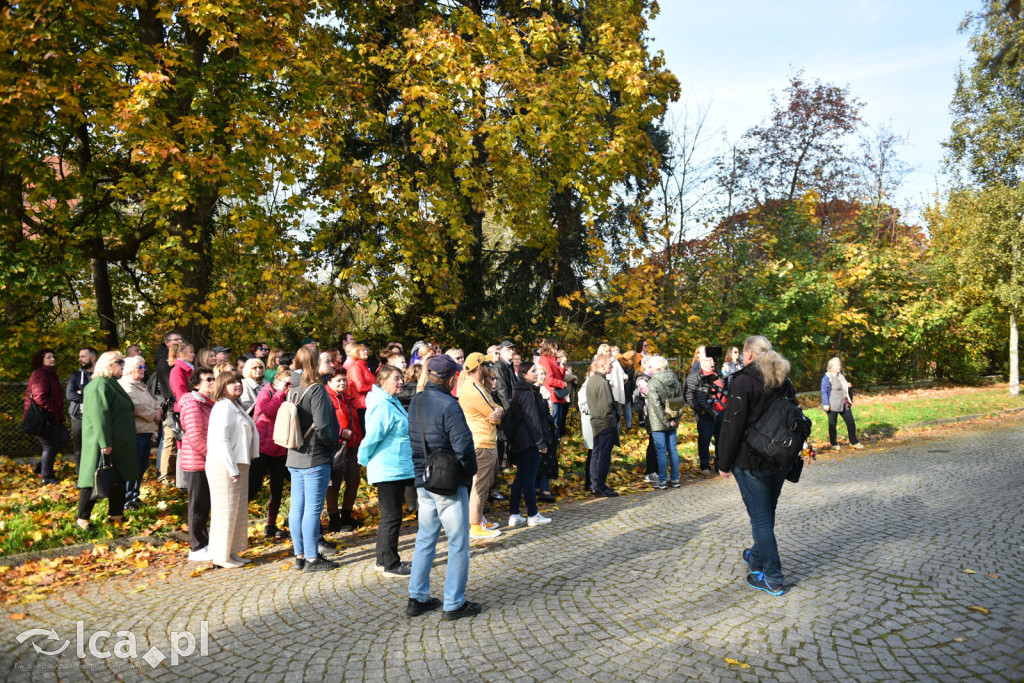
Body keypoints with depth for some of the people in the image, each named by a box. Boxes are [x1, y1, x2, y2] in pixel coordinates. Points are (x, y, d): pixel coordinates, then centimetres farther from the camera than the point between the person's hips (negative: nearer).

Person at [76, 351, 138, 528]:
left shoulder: (112, 384, 16)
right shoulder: (100, 385, -16)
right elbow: (99, 416, -23)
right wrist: (104, 443, -26)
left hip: (118, 444, 10)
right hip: (105, 444, -10)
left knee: (119, 479, 15)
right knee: (96, 480, -2)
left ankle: (116, 514, 25)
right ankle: (82, 519, 7)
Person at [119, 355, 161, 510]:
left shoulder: (142, 385, 20)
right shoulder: (125, 385, -12)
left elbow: (154, 400, 24)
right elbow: (137, 407, -21)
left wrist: (157, 411, 2)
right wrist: (153, 415, -7)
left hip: (147, 432, 10)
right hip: (135, 433, -10)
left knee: (142, 466, 17)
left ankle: (134, 495, 29)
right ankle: (127, 501, 3)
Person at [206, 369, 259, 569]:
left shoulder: (236, 406, 16)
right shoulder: (223, 407, -14)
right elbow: (221, 440, -21)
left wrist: (238, 468, 15)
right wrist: (232, 469, -20)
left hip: (238, 465, 10)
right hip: (224, 467, -10)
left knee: (239, 510, 15)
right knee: (225, 510, -2)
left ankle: (231, 552, 25)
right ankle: (221, 556, 9)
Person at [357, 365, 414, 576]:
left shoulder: (392, 403, 14)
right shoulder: (382, 406, -19)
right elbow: (372, 436, -21)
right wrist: (364, 460, -7)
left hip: (398, 469, 10)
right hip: (388, 470, -10)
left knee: (389, 516, 17)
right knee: (392, 516, -1)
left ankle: (384, 560, 28)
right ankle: (390, 565, 11)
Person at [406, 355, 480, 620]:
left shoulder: (415, 403, 6)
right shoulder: (448, 405, -18)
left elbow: (413, 441, 12)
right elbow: (463, 446, -21)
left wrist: (422, 470, 16)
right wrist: (469, 473, -6)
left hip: (423, 481, 8)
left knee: (425, 539, 18)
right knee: (458, 543, 5)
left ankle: (417, 598, 26)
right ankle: (454, 604, 13)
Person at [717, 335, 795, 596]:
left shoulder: (744, 381, -14)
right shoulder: (784, 381, 9)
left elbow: (732, 425, -17)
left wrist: (724, 463, -9)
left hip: (751, 462, -7)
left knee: (760, 518, 1)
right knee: (766, 513, 21)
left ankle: (773, 580, 7)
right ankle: (757, 559, 39)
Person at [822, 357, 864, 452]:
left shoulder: (841, 374, 13)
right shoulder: (827, 377, -11)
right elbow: (824, 391, -11)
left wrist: (849, 386, 5)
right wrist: (826, 404, -16)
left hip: (844, 404, 7)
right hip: (833, 406, -7)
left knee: (851, 423, 7)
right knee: (832, 425, 4)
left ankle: (854, 442, 20)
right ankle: (834, 444, 17)